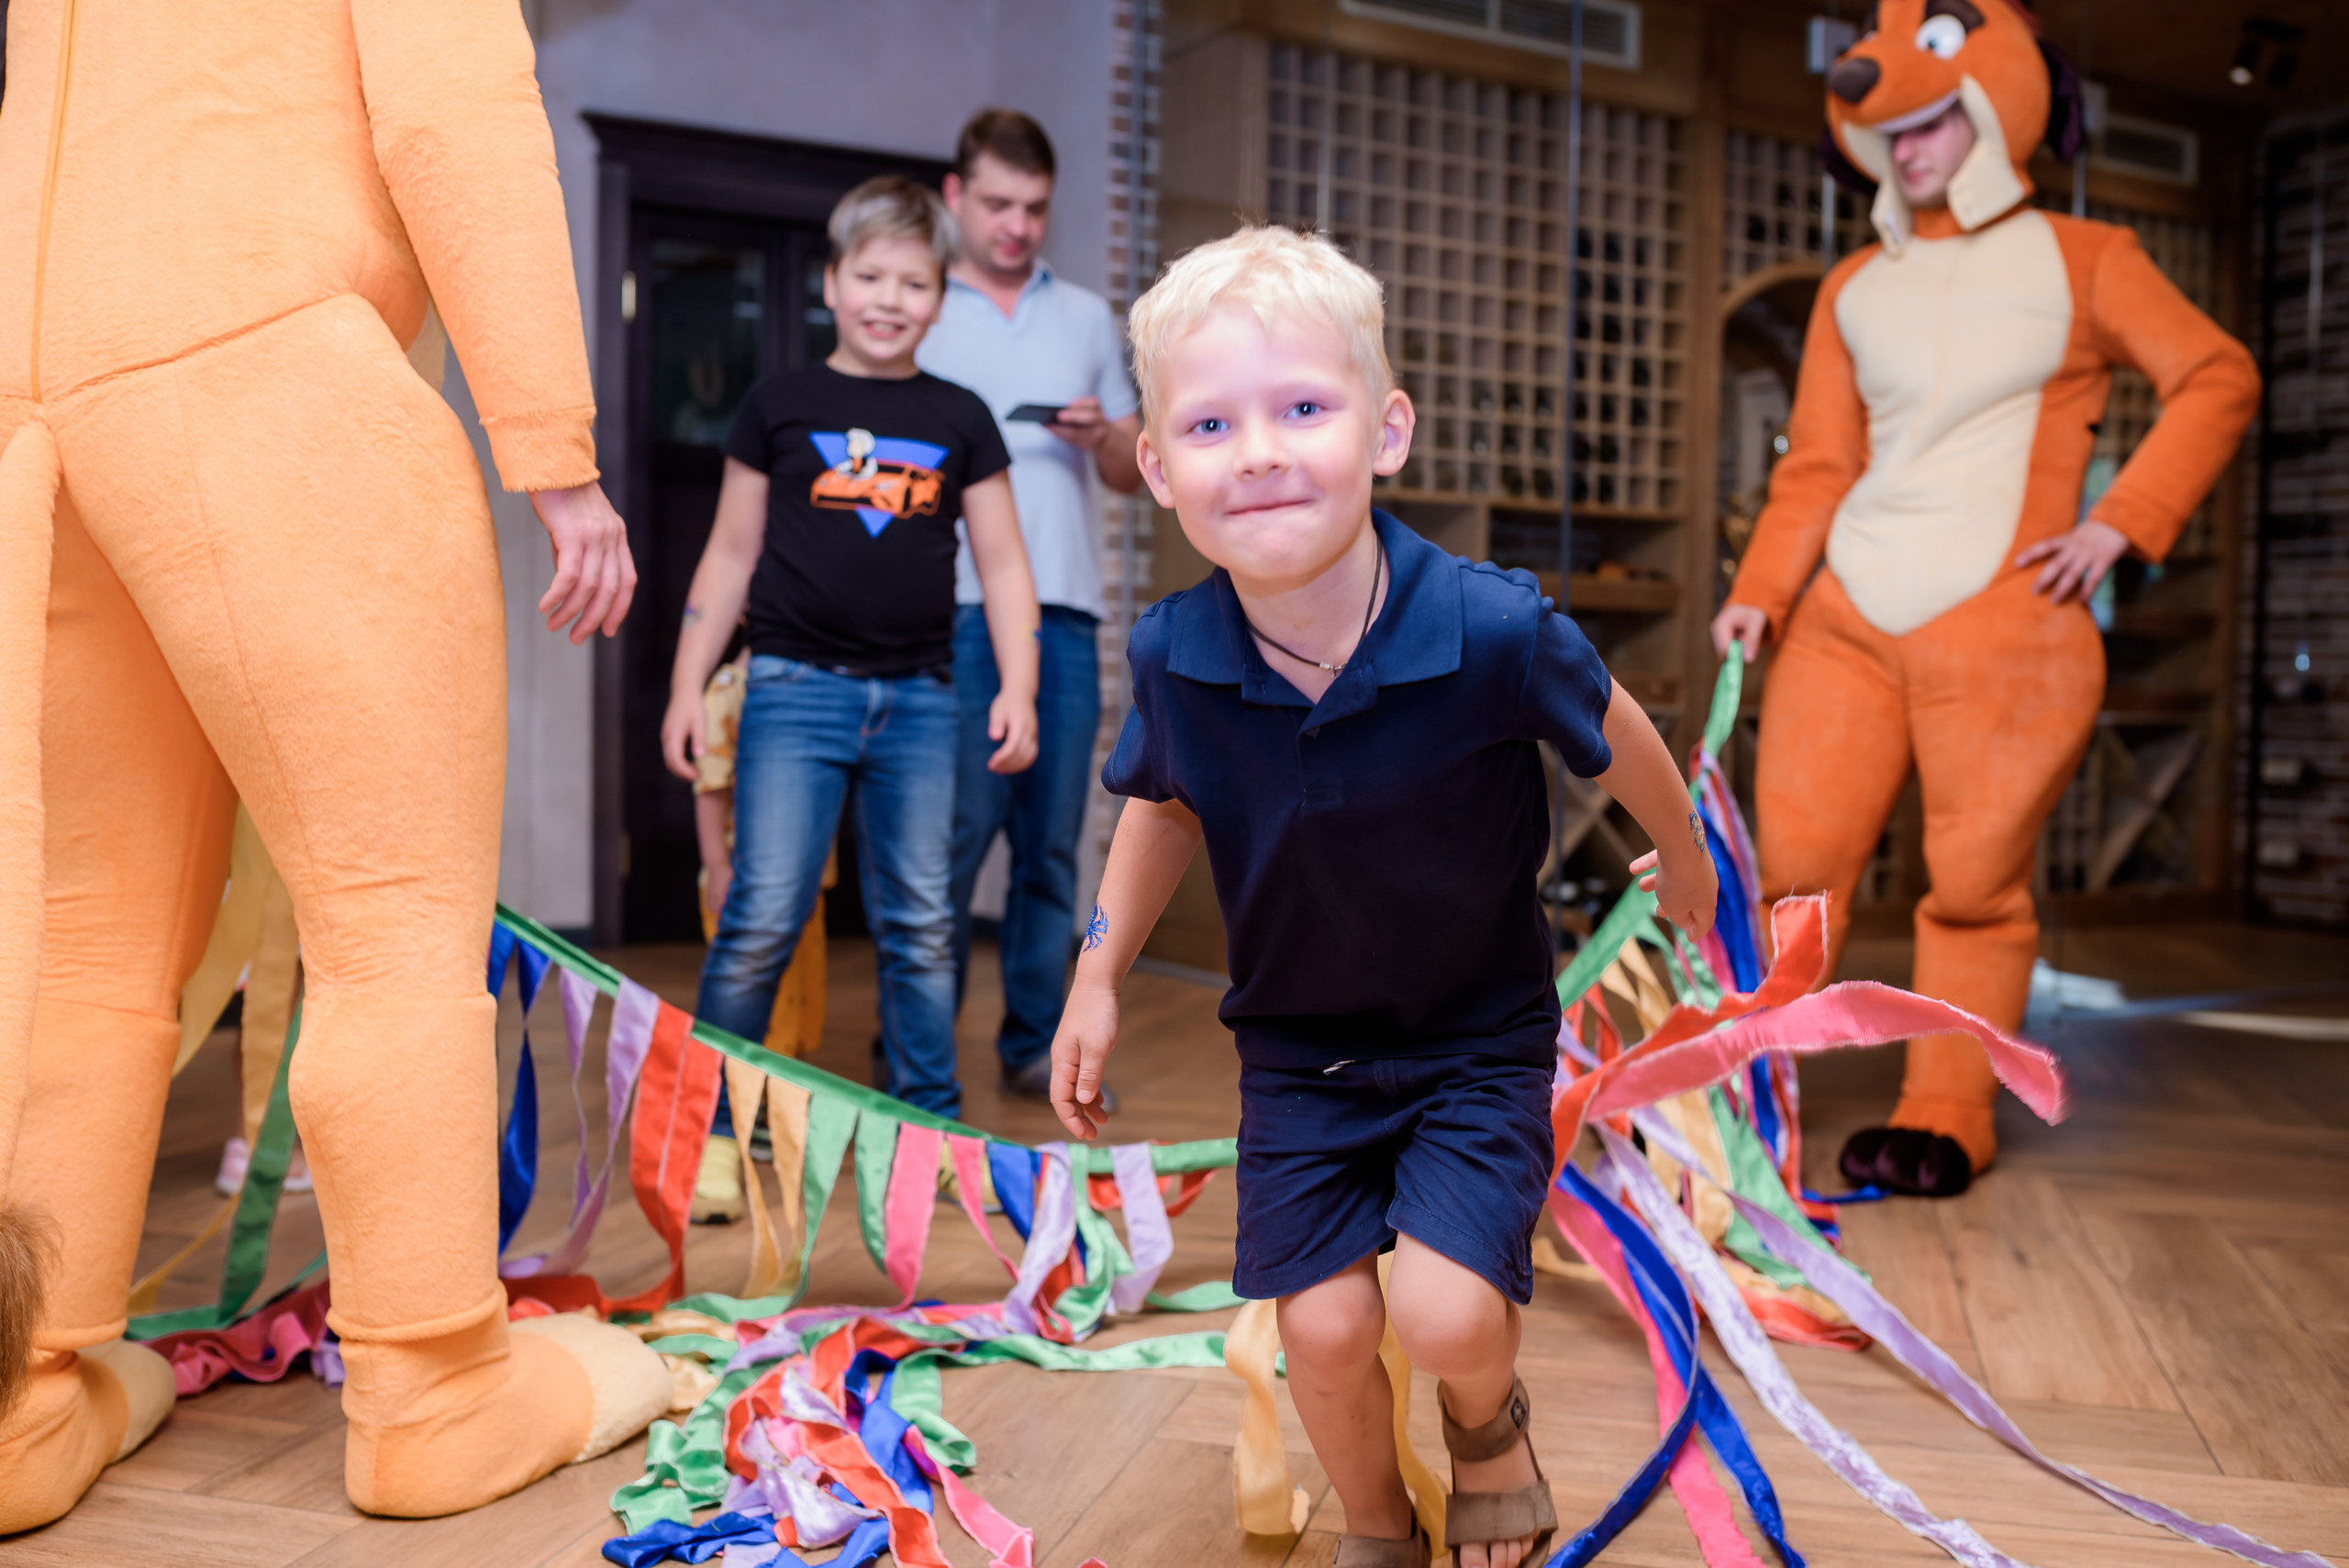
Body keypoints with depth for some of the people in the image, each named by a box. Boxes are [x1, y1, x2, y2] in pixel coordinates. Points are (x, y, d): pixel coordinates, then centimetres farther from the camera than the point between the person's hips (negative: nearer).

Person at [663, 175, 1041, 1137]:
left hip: (919, 698, 2)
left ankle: (930, 1125, 20)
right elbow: (730, 554, 9)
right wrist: (686, 688, 5)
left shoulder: (960, 420, 9)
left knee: (920, 927, 8)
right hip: (797, 689, -2)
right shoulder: (779, 406, 6)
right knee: (762, 920, -6)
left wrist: (1018, 689, 0)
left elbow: (1001, 563, 10)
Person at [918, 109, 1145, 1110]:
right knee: (950, 837, -6)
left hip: (1066, 612, 4)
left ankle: (1035, 1044, 15)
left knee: (1052, 842, 6)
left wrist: (1103, 439, -3)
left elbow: (1134, 476, 19)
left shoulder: (1088, 318, 19)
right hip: (955, 609, -3)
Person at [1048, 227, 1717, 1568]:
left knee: (1446, 1315, -14)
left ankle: (1492, 1419, 27)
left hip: (1479, 1033, -2)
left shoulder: (1491, 630, -29)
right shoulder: (1174, 659, -19)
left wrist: (1685, 857, 13)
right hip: (1297, 1042, 3)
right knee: (1324, 1325, 1)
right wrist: (1099, 981, 7)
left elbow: (1615, 735, -6)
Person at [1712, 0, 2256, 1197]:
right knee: (1792, 857, -4)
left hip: (2001, 625, -2)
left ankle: (1949, 1120, 11)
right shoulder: (1855, 288, 17)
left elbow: (2217, 379, 5)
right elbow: (1817, 464, 13)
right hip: (1847, 615, 3)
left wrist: (2121, 521, -6)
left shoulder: (2080, 261, 9)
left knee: (1975, 883, -1)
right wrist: (1760, 593, 0)